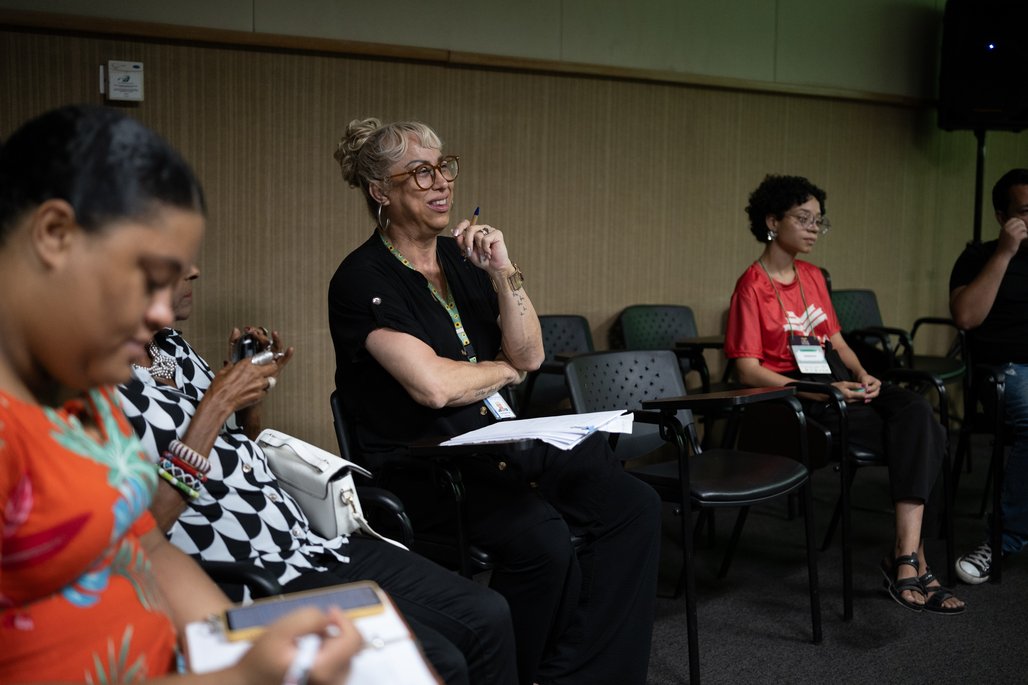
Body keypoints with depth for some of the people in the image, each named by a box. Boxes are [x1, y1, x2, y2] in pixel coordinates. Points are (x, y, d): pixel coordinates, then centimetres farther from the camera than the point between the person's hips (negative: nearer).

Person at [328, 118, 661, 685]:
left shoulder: (462, 258, 12)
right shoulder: (363, 277, -10)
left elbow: (530, 354, 7)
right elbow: (432, 386, -21)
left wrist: (504, 272, -6)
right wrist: (504, 369, -2)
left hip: (497, 439, 7)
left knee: (633, 505, -14)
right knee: (543, 537, -31)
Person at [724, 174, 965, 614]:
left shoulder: (813, 277, 16)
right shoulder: (752, 286, -7)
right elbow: (748, 370, -12)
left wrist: (862, 374, -3)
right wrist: (821, 392, -20)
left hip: (837, 381, 7)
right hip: (791, 394, -7)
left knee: (917, 411, -23)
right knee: (919, 439, -21)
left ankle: (907, 557, -28)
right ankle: (911, 559, -15)